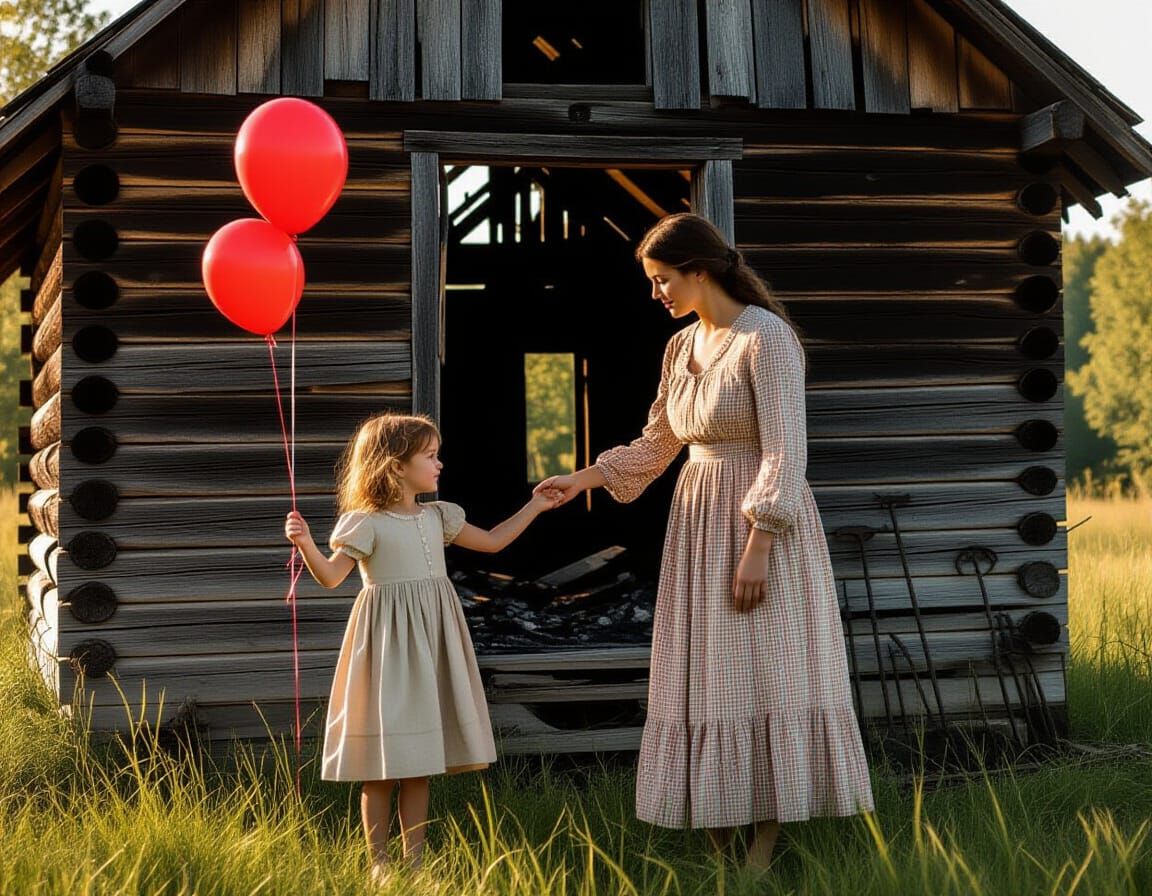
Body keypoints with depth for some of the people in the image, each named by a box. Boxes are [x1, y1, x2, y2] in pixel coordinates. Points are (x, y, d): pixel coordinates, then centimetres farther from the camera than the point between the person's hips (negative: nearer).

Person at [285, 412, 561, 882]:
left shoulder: (438, 517, 11)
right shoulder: (366, 523, -8)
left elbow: (492, 541, 21)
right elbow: (331, 577, -11)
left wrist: (534, 506, 21)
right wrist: (305, 545, -28)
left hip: (431, 640, 6)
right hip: (389, 644, -6)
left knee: (419, 762, 8)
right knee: (381, 764, -1)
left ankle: (414, 859, 15)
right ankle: (379, 863, 9)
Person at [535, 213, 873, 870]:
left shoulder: (766, 336, -13)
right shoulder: (682, 347, 10)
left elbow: (786, 451, -18)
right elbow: (656, 445, 21)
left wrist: (757, 547, -21)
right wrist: (585, 478, 13)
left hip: (764, 523, -8)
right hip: (700, 522, 8)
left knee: (766, 676, -5)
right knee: (705, 681, 7)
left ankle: (766, 847, -1)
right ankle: (719, 848, 13)